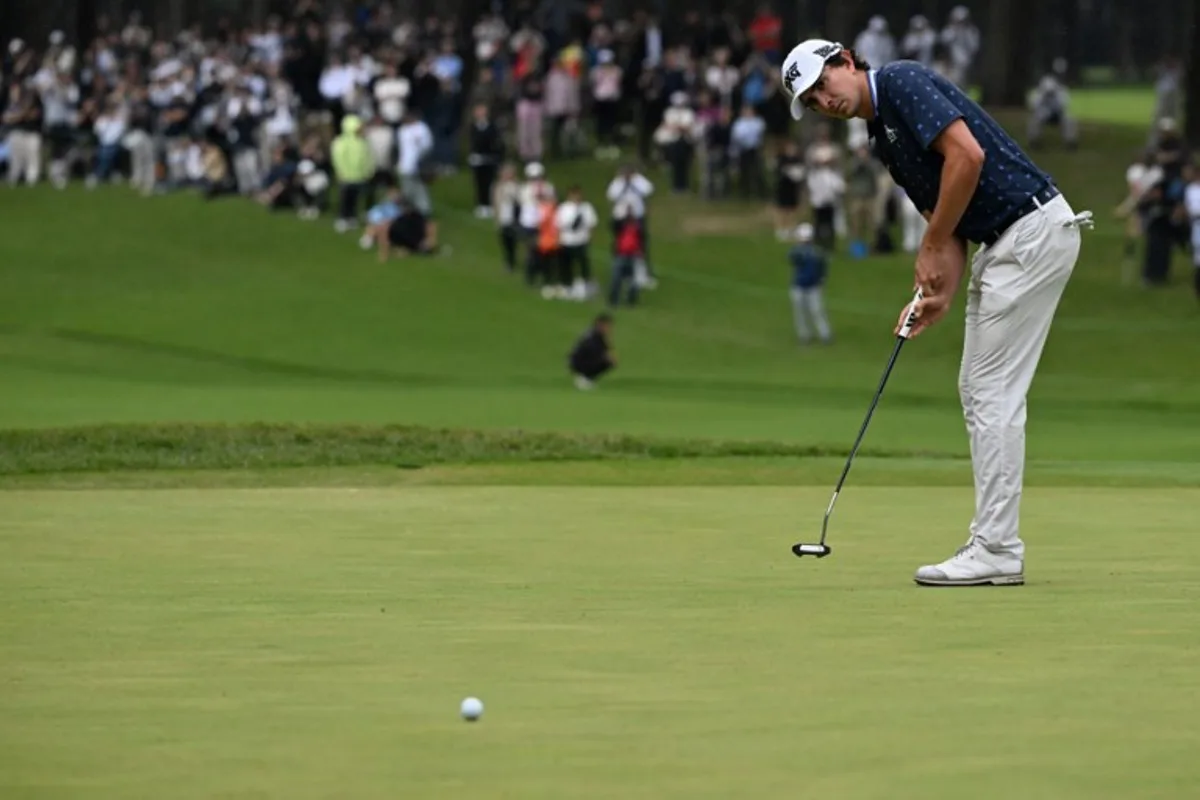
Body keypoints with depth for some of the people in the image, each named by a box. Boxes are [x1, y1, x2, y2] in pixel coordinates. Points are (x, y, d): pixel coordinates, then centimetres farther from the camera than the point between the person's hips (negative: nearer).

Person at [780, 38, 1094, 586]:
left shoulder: (902, 82, -9)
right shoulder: (882, 138, 18)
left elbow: (968, 155, -22)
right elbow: (948, 220, 17)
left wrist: (931, 248, -14)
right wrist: (940, 295, -1)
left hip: (1032, 231, -10)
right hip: (1002, 243, 10)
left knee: (994, 393, -8)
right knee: (977, 391, 11)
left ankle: (995, 551, -7)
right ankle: (994, 543, 13)